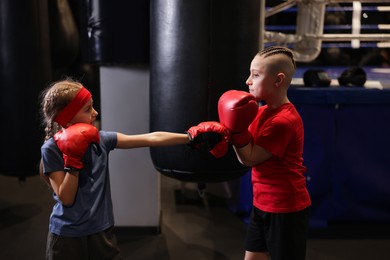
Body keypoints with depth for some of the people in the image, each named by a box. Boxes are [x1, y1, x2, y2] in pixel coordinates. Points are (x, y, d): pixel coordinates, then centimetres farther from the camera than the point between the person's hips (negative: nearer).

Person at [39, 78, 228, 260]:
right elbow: (66, 199, -16)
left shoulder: (100, 139, -3)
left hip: (101, 231, 3)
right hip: (67, 236, -3)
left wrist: (192, 137, -11)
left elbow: (150, 139, -7)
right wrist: (73, 161, -23)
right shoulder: (51, 149, -12)